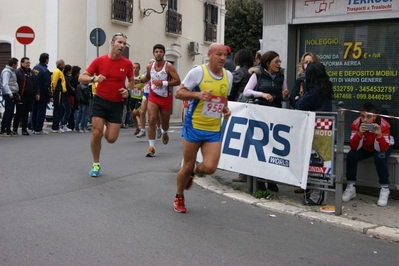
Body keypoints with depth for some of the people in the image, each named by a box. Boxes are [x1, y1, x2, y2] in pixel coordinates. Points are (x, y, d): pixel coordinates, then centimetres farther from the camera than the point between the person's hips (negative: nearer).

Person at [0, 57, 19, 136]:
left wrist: (16, 93, 17)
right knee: (8, 112, -10)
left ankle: (8, 130, 15)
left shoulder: (12, 71, 20)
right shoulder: (6, 72, -10)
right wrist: (10, 94, -24)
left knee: (11, 113, 10)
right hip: (8, 95, -9)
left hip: (12, 95, 9)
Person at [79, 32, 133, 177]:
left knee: (111, 138, -4)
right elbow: (81, 78, -4)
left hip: (117, 104, 1)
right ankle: (96, 165, 11)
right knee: (96, 133, -11)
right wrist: (94, 78, -24)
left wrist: (127, 90, -8)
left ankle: (106, 128, 36)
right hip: (100, 100, -1)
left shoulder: (127, 64, -3)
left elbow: (132, 81, 14)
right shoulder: (99, 60, -7)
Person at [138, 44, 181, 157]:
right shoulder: (149, 67, -2)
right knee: (151, 120, -15)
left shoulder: (169, 66, -16)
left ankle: (164, 132, 54)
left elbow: (177, 81, -20)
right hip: (153, 96, 2)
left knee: (165, 122, 14)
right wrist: (140, 80, -3)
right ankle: (151, 146, -10)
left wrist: (163, 83, -31)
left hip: (166, 98, -2)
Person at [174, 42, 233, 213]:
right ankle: (179, 197, 29)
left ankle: (193, 173, 27)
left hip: (214, 130, 4)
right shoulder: (198, 72, -9)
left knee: (209, 168, -10)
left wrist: (226, 109, 3)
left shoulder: (228, 76, 7)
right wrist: (198, 94, -23)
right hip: (194, 127, -4)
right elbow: (178, 93, -7)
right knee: (188, 166, 4)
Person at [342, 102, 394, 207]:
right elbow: (354, 147, -28)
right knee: (351, 155, -24)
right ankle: (350, 187, -7)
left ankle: (385, 189, -18)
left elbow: (382, 149, -34)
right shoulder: (356, 123, -24)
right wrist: (359, 133, -46)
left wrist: (379, 135, -52)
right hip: (365, 147, 3)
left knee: (380, 157, -35)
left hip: (382, 147, -3)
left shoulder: (383, 124, -31)